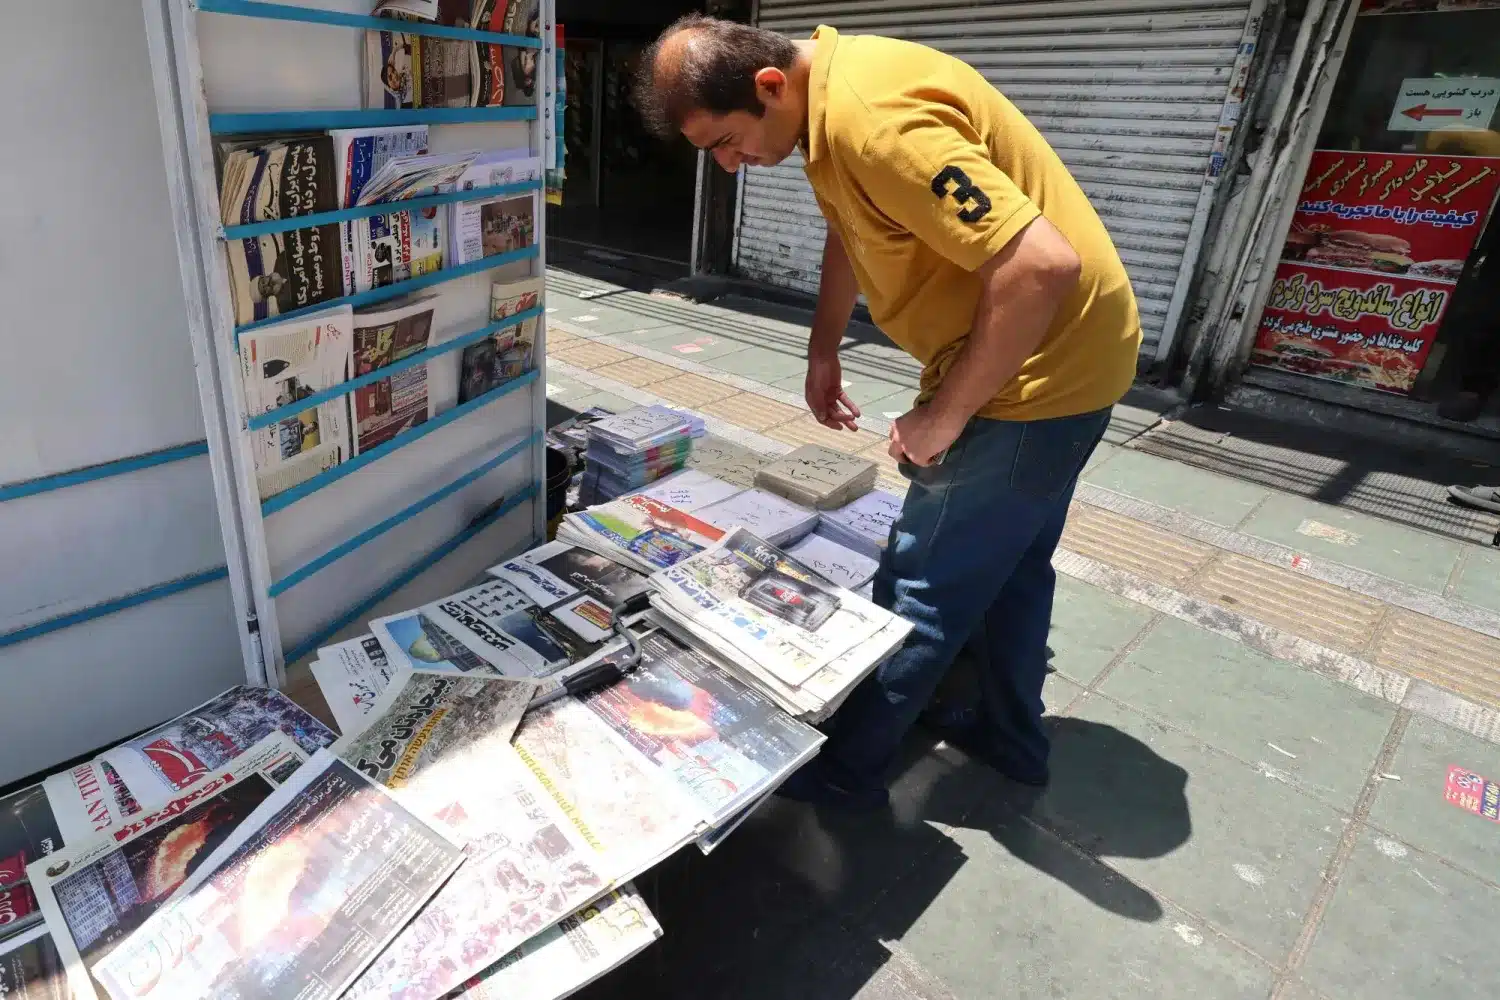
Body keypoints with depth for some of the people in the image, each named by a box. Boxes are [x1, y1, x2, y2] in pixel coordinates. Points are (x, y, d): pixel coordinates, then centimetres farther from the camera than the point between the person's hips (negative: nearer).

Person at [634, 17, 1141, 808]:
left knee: (924, 584, 0)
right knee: (1008, 559, 21)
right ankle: (1010, 737, 40)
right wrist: (823, 351, 17)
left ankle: (846, 768, 18)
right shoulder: (826, 93, 3)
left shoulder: (873, 121, -29)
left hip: (1040, 365, -10)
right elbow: (850, 229, 20)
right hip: (1053, 356, 10)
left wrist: (943, 416, -24)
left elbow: (1042, 264, -33)